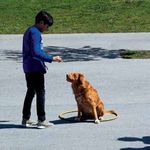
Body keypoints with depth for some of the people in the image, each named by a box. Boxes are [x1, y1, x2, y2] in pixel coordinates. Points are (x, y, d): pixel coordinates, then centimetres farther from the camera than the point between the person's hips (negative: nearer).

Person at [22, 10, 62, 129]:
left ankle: (26, 119, 19)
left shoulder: (29, 31, 15)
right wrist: (51, 59, -24)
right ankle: (41, 120, -2)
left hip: (28, 68, 10)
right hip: (36, 68, -10)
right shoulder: (35, 33, -16)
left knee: (30, 92, 15)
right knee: (40, 93, -4)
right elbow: (36, 52, -26)